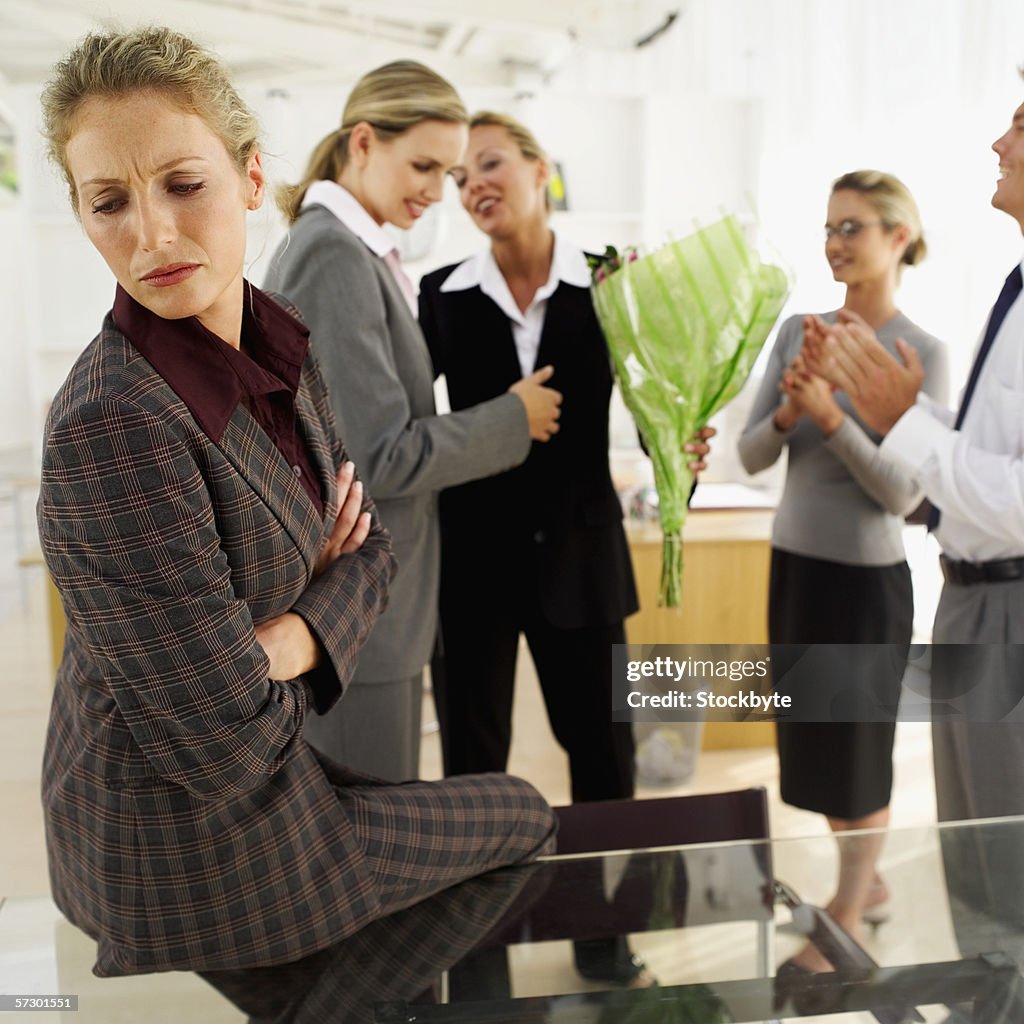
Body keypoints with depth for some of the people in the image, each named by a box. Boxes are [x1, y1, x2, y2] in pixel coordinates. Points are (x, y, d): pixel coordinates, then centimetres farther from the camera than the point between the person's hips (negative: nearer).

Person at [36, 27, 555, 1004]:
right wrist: (303, 615, -9)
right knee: (523, 815, 12)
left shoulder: (274, 347, -5)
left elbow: (367, 543, 0)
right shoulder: (111, 426, -31)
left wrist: (288, 638, -20)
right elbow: (228, 748, -27)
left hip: (267, 764, 7)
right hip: (195, 849, -7)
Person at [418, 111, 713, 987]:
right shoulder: (444, 295, -1)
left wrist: (681, 446, -21)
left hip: (577, 546, 0)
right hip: (472, 549, 0)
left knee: (602, 745, 11)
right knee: (472, 753, 12)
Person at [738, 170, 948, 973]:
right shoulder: (799, 329, 3)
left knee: (856, 748, 8)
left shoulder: (923, 352, -12)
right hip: (793, 564, 6)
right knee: (815, 741, 17)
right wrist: (786, 411, -18)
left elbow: (904, 493, -17)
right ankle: (866, 883, 40)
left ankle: (846, 917, 29)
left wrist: (830, 413, -26)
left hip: (866, 578, -5)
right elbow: (751, 457, 1)